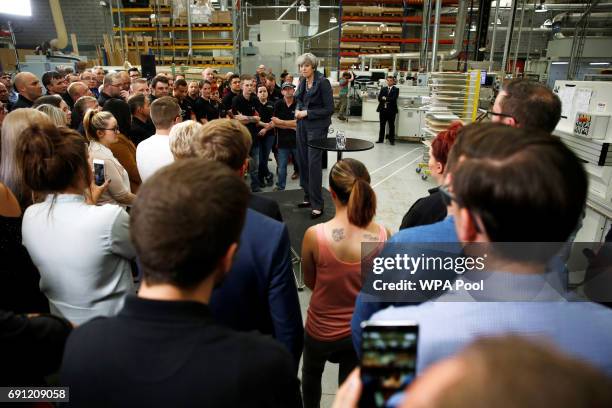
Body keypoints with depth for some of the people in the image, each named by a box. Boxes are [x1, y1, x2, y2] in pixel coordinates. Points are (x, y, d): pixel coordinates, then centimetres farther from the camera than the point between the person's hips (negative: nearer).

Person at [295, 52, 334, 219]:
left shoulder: (323, 82, -11)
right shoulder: (302, 82, 9)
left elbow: (329, 109, -13)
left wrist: (307, 113, -16)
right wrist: (298, 110, 1)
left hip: (317, 127, -7)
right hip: (302, 126, 7)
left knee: (314, 163, -9)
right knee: (303, 161, 10)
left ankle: (317, 204, -2)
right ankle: (308, 197, 23)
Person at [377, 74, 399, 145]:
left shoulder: (396, 89, 1)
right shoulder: (383, 89, 13)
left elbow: (393, 99, -13)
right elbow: (379, 98, 2)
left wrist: (385, 98, -9)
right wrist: (388, 101, -12)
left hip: (391, 110, -3)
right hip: (383, 109, 4)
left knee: (391, 126, 2)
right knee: (382, 125, 10)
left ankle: (392, 140, 8)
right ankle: (381, 139, 18)